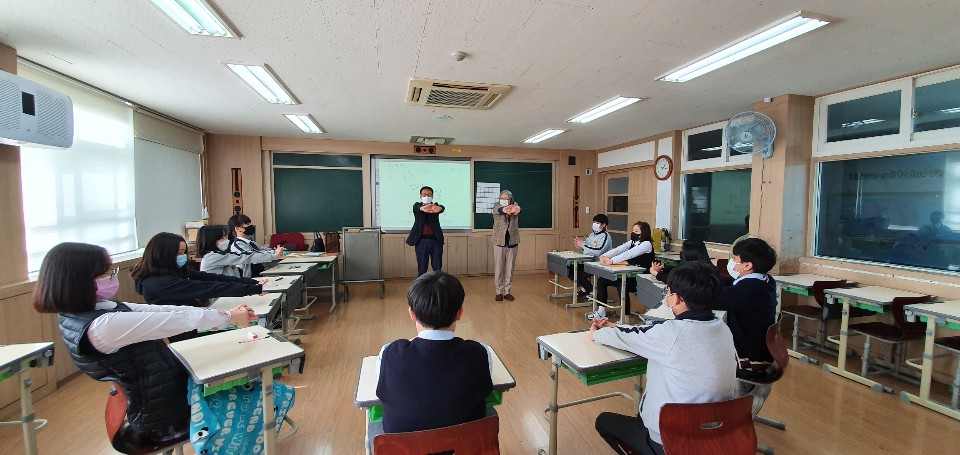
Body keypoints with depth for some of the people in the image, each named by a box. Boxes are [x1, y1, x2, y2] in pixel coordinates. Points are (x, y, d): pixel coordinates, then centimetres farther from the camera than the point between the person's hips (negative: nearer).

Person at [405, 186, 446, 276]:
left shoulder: (435, 206, 7)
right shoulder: (417, 205, 6)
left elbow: (442, 208, -18)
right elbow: (418, 208, -20)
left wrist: (438, 208, -46)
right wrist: (422, 208, -47)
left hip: (435, 240, 1)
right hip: (421, 240, -1)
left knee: (437, 268, 5)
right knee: (421, 268, 5)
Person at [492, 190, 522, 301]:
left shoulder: (514, 205, 3)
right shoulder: (497, 206, -1)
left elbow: (518, 208, -23)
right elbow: (499, 210, -27)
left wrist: (516, 209, -51)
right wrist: (504, 210, -53)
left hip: (512, 241, 2)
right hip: (499, 241, -1)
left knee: (510, 268, 8)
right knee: (498, 268, 3)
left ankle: (507, 291, 20)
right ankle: (499, 292, 15)